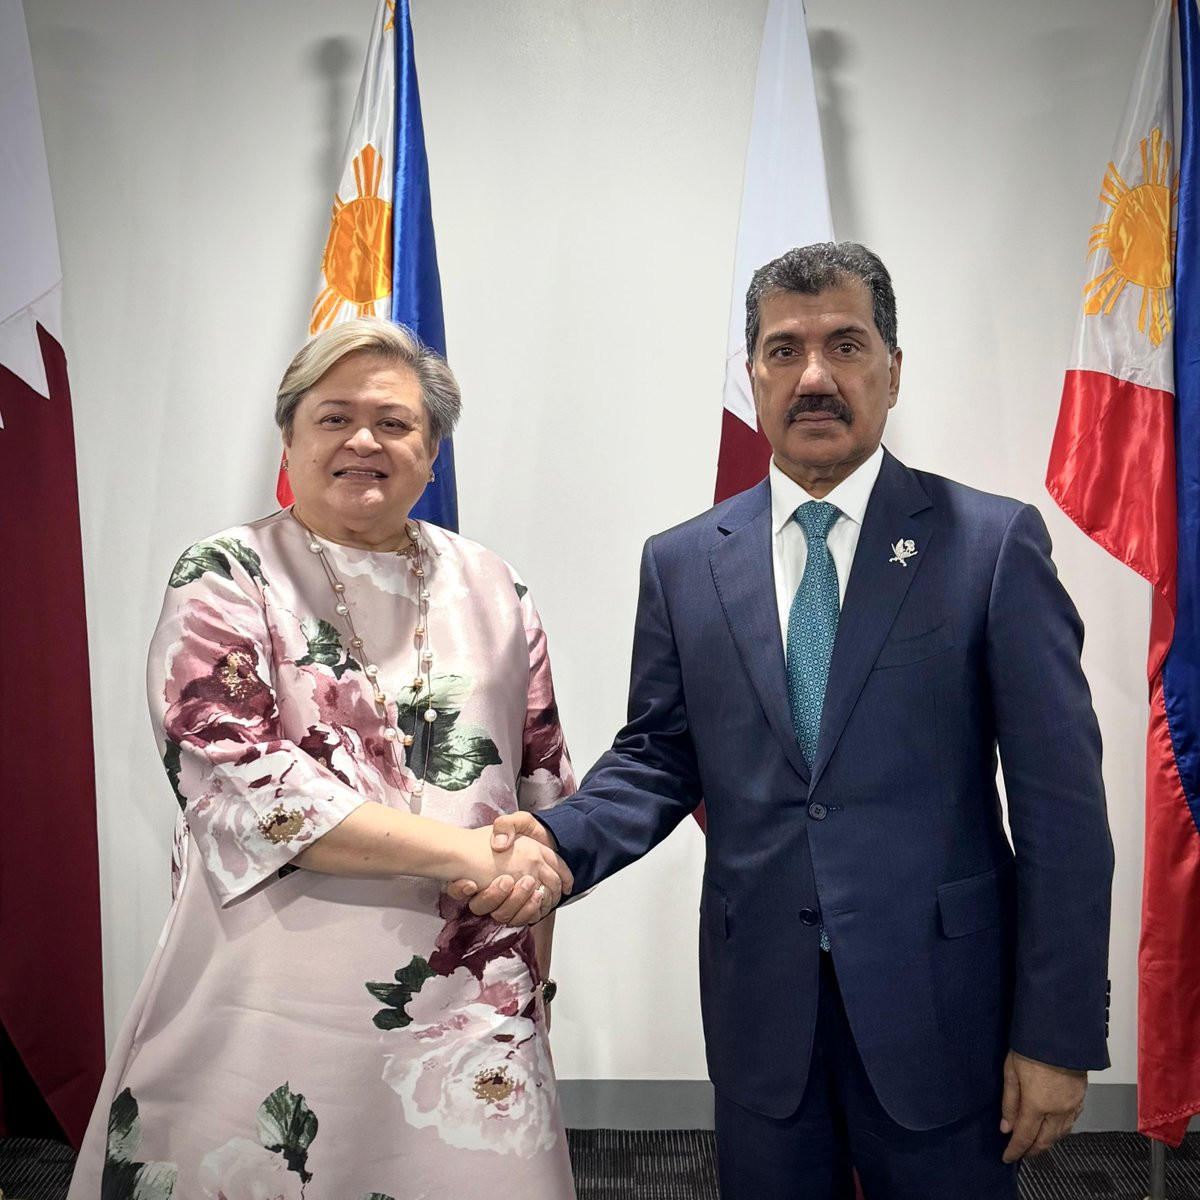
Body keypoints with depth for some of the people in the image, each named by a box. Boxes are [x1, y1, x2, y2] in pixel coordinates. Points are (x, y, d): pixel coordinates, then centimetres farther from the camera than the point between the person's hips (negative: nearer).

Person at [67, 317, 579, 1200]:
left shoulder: (491, 590, 8)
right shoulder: (224, 582, -3)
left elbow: (542, 778, 12)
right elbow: (238, 780, -14)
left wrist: (536, 960, 7)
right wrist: (460, 849, -18)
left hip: (469, 1000, 3)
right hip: (277, 997, -3)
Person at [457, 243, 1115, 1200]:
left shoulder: (994, 543, -6)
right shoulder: (682, 562, 3)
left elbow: (1060, 799, -7)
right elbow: (657, 756, 5)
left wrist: (1059, 1033, -8)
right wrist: (558, 841, -15)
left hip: (940, 1004, -2)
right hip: (760, 1007, 2)